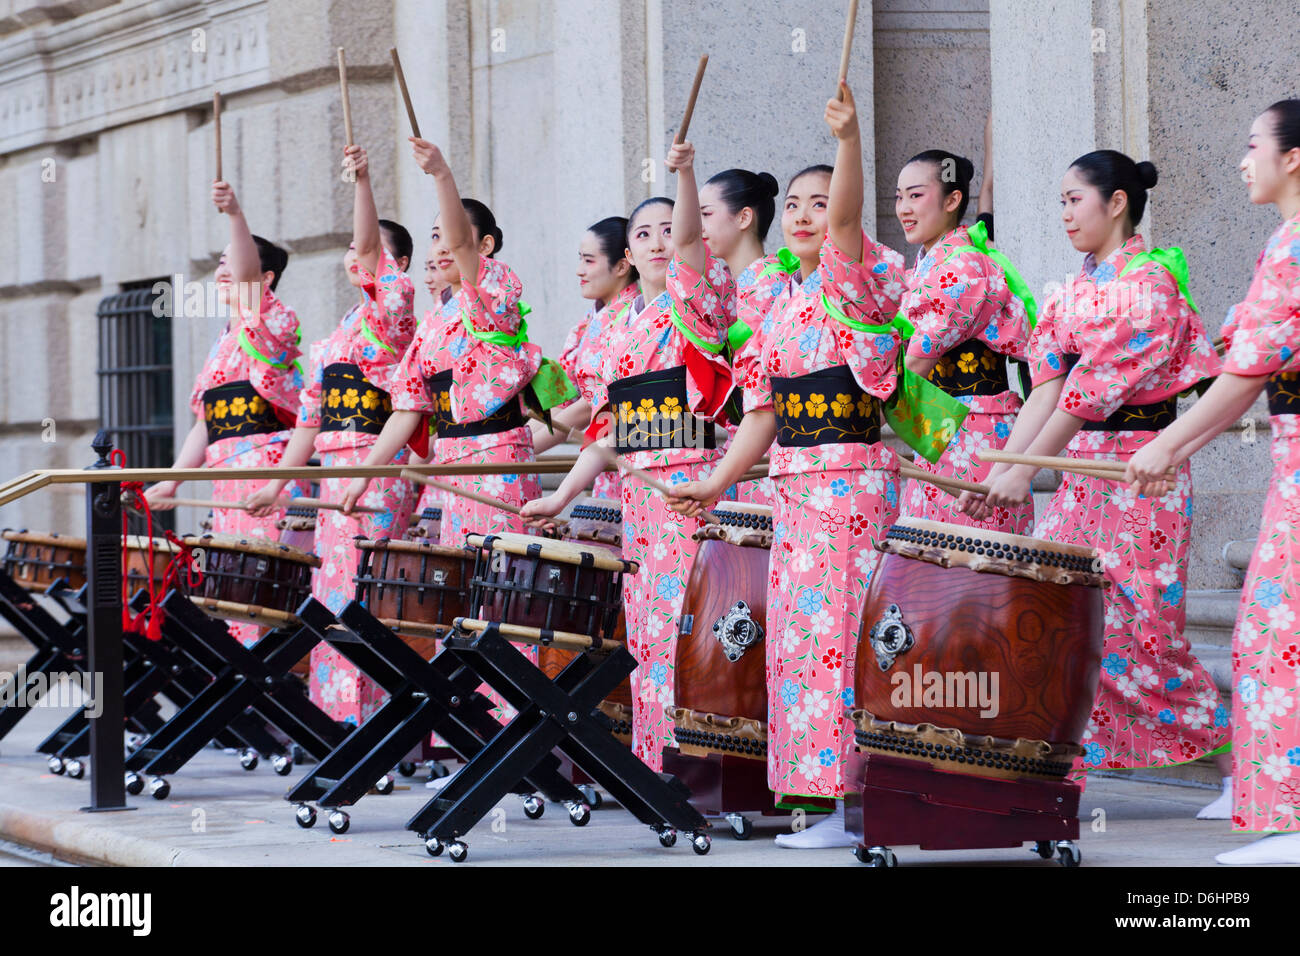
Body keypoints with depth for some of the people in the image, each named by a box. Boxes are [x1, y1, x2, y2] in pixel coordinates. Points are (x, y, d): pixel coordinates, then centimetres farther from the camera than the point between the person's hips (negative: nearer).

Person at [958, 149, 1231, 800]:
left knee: (1139, 628, -6)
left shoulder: (1147, 284, -13)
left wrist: (1024, 470, -23)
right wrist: (1000, 466, -4)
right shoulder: (1079, 290, 13)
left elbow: (1096, 387, -19)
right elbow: (1049, 386, 8)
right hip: (1083, 471, 8)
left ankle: (1236, 763, 9)